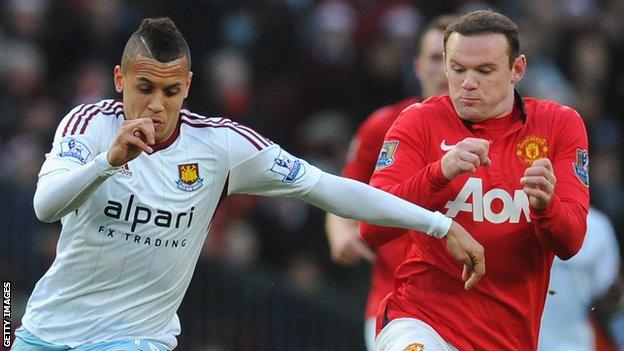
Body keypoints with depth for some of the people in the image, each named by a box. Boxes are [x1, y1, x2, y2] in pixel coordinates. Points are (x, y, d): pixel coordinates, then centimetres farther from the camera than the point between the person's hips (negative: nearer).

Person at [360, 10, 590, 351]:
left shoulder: (559, 124, 5)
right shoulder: (421, 121, 1)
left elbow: (569, 243, -3)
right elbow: (371, 228, -9)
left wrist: (545, 205, -25)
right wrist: (440, 173, -24)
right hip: (421, 320, -3)